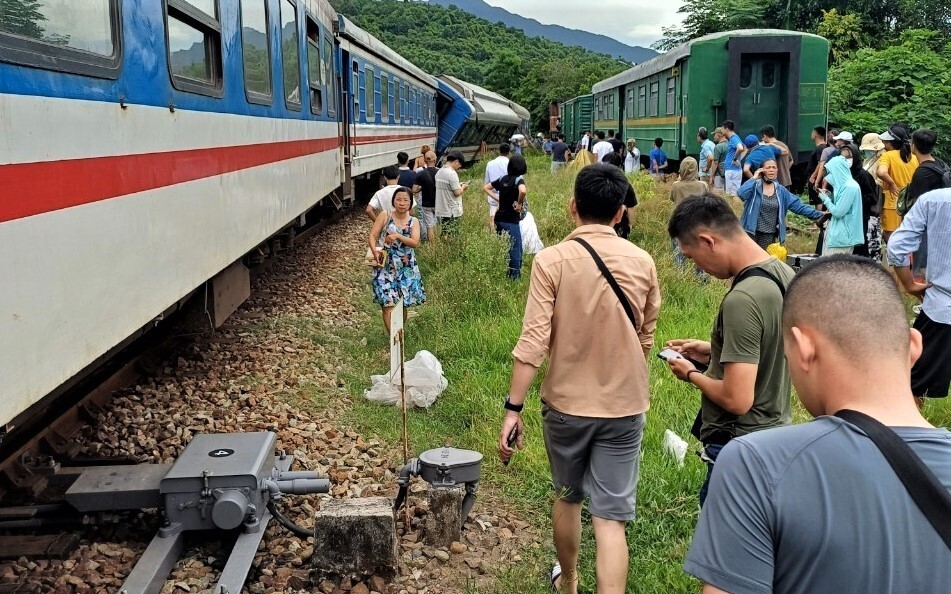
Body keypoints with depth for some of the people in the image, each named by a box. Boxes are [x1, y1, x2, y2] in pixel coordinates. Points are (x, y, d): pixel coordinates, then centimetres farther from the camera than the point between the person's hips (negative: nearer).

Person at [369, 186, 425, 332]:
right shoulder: (385, 216, 1)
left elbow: (415, 243, -9)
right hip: (386, 267, -2)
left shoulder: (413, 222, 5)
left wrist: (398, 236, -24)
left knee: (403, 304, 8)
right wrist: (375, 250, -22)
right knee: (388, 304, -10)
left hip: (406, 268, 2)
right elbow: (373, 236, -3)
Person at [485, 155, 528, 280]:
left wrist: (497, 199, 12)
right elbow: (523, 191, -33)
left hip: (499, 219, 7)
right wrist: (519, 204, -17)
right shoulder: (518, 179, -11)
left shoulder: (503, 179, 8)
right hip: (511, 221, -7)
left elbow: (485, 188, 18)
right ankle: (515, 276, 2)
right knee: (515, 250, 0)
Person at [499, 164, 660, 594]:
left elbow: (533, 341, -18)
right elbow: (645, 340, 8)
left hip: (566, 402, 0)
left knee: (568, 498, 22)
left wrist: (513, 408, -11)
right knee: (610, 517, 3)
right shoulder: (642, 262, -3)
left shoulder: (552, 260, -13)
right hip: (625, 405, 1)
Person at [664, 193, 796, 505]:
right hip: (776, 430, 10)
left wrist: (691, 374, -10)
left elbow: (737, 399, -27)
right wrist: (713, 351, 12)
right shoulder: (784, 273, 2)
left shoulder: (742, 300, -27)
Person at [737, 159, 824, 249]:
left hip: (770, 236, 4)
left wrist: (818, 215, -1)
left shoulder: (781, 191, 7)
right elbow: (742, 193, -24)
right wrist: (754, 178, -14)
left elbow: (798, 206, 6)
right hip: (751, 233, -3)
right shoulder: (755, 186, -4)